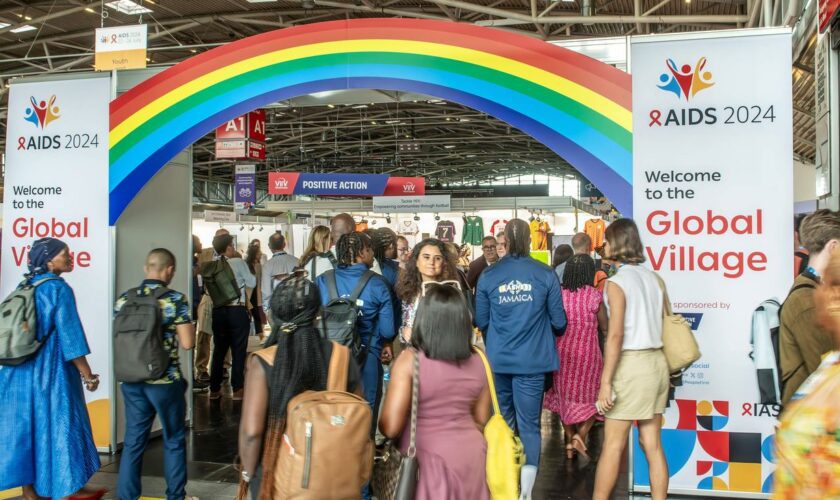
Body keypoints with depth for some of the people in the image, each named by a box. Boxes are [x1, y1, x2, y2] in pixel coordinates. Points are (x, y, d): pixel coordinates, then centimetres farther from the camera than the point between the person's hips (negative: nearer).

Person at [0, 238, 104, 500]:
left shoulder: (24, 287, 9)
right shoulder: (58, 288, -13)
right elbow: (69, 334, -16)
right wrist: (88, 374, -11)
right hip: (50, 371, -7)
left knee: (26, 425, 10)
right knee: (61, 425, 2)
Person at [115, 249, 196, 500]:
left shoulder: (124, 299, 3)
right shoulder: (175, 300, -11)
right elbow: (187, 343, -13)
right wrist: (188, 326, 6)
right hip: (165, 380, -4)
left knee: (133, 440, 12)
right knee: (174, 439, 11)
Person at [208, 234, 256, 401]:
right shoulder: (238, 262, -7)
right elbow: (252, 283, -4)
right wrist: (251, 273, 14)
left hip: (218, 311, 4)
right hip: (237, 310, -4)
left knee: (219, 349, 13)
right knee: (238, 350, 4)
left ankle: (214, 389, 17)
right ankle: (237, 389, 6)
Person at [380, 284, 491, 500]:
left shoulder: (409, 360, -15)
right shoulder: (477, 362, 0)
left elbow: (390, 427, -15)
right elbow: (481, 420, 11)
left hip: (429, 458, -4)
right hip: (471, 455, 4)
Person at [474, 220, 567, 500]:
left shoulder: (488, 275, -3)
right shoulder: (545, 274, -7)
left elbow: (480, 321, 4)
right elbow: (559, 322, -1)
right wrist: (548, 334, 23)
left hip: (497, 359, 2)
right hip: (532, 360, -2)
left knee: (502, 422, 19)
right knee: (529, 424, 5)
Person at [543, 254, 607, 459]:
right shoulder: (594, 295, -11)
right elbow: (604, 327, -2)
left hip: (562, 353, 3)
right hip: (587, 355, -3)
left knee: (566, 396, 18)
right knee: (590, 396, 14)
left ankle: (569, 440, 24)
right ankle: (581, 434, -4)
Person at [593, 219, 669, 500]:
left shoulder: (617, 282, -11)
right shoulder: (654, 279, 8)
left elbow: (615, 336, -16)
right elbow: (665, 325, 9)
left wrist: (605, 382, -15)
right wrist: (660, 371, 17)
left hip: (631, 364, -7)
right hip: (657, 361, 7)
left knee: (613, 445, 2)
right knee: (652, 444, 11)